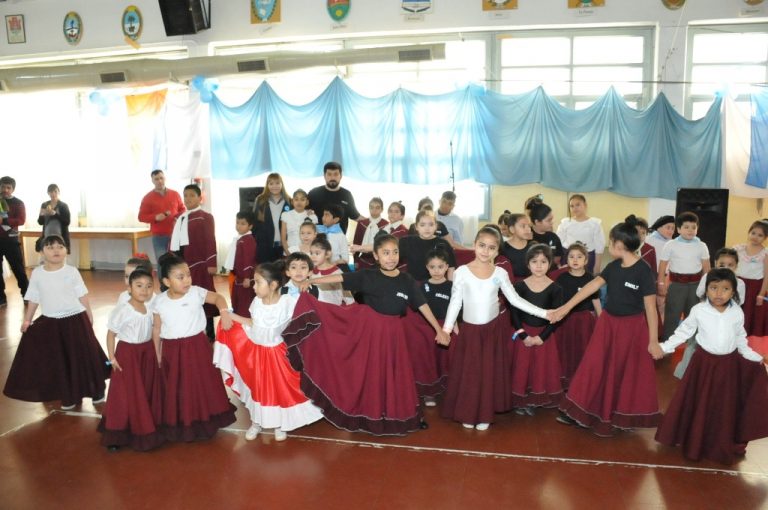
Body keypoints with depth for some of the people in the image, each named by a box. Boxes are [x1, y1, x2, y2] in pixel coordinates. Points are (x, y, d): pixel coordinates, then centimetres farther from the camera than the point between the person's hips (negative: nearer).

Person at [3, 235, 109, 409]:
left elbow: (82, 296, 0)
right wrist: (27, 320, 6)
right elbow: (33, 299, 8)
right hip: (50, 323, 2)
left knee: (83, 357, 5)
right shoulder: (37, 274, 1)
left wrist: (89, 315, -2)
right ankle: (69, 396, 20)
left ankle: (96, 391, 22)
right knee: (58, 361, 6)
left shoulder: (71, 271, -5)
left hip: (75, 320, -2)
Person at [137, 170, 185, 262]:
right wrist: (155, 217, -16)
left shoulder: (175, 194, 8)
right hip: (158, 236, -2)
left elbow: (182, 210, 15)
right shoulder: (148, 198, 1)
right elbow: (141, 217, 1)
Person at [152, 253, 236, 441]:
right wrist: (157, 355, 6)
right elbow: (156, 330, 2)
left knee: (203, 385, 11)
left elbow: (217, 297, 1)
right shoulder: (159, 302, -6)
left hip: (197, 346, 0)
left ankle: (204, 421, 30)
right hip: (172, 350, 0)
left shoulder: (196, 293, -9)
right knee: (176, 390, 10)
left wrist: (224, 312, -19)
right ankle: (179, 425, 27)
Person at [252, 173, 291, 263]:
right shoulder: (260, 201, 4)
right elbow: (254, 222, 4)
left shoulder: (289, 202, 6)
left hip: (283, 245, 1)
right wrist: (254, 243, -2)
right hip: (264, 246, -1)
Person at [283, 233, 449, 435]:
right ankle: (370, 417, 27)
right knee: (369, 374, 9)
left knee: (395, 375, 10)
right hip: (368, 330, -1)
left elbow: (423, 305, -1)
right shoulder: (367, 276, -9)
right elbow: (339, 278, -12)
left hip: (393, 333, 1)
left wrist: (439, 330, 1)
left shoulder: (407, 280, -5)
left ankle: (395, 416, 28)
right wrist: (311, 281, -18)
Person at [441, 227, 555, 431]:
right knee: (468, 373, 6)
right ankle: (467, 414, 22)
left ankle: (484, 415, 21)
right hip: (469, 329, -1)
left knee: (489, 372, 8)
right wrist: (446, 327, -9)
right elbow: (455, 302, -3)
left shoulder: (500, 273, -4)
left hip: (493, 329, 1)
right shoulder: (461, 272, -8)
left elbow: (515, 300, -1)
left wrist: (544, 313, -6)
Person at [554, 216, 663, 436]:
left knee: (627, 374, 9)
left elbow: (650, 307, -16)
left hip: (632, 327, -6)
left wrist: (653, 341, -14)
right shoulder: (613, 266, 0)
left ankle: (622, 417, 25)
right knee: (595, 368, 9)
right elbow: (592, 286, 1)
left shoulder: (643, 271, -18)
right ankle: (579, 413, 18)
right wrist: (566, 307, -2)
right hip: (608, 323, 6)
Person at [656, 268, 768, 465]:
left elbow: (740, 340, 8)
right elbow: (684, 332, -5)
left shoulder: (737, 313, -5)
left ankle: (723, 447, 31)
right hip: (704, 362, -2)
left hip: (729, 364, 2)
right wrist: (665, 347, -10)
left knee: (725, 408, 14)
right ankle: (694, 443, 24)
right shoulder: (698, 310, -12)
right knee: (700, 405, 9)